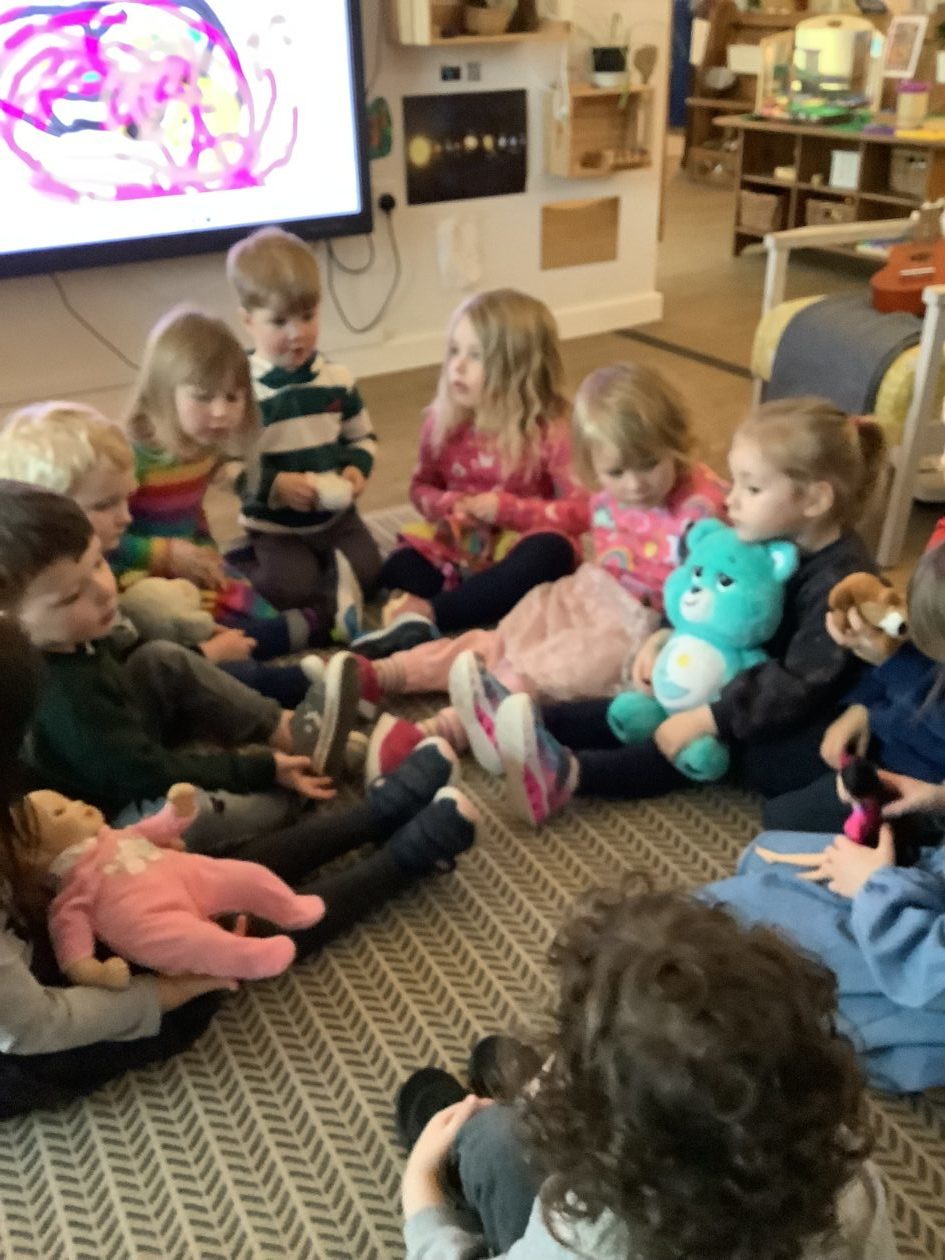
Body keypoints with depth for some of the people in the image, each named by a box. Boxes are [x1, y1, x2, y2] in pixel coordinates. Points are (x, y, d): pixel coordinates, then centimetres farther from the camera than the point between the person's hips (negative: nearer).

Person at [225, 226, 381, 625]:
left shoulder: (337, 378, 1)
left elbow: (362, 437, 11)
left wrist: (357, 469, -10)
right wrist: (275, 486, -27)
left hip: (336, 514, 5)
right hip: (274, 526, -4)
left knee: (366, 573, -10)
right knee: (294, 588, -24)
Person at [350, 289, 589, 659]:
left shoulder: (547, 431, -13)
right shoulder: (442, 421, -1)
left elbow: (579, 512, -13)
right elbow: (421, 486, 11)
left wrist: (506, 509, -21)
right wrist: (450, 506, -12)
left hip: (517, 549, -3)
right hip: (457, 547, 3)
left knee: (551, 552, -36)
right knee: (397, 567, -20)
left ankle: (426, 615, -40)